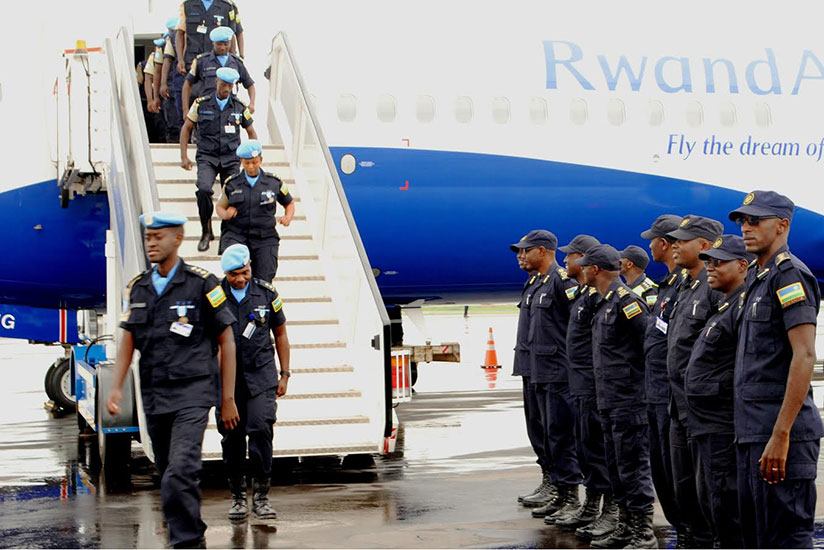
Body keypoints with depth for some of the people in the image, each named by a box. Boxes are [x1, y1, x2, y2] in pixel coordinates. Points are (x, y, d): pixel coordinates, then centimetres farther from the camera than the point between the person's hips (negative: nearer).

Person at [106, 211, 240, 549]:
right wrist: (116, 388, 1)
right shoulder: (138, 288, 11)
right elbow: (127, 342, 14)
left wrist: (228, 399, -2)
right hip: (153, 395, 5)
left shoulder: (202, 284, -4)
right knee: (169, 475, 12)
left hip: (192, 394, -5)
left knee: (180, 472, -19)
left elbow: (226, 343, -1)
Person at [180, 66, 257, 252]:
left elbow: (251, 132, 16)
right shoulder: (201, 104, 2)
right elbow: (186, 128, 11)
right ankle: (206, 232, -9)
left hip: (230, 158, 2)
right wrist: (184, 156, 4)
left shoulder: (240, 107, 5)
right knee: (204, 190, -25)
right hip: (207, 157, -1)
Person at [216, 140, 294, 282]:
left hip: (265, 237, 1)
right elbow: (220, 206, 16)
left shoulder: (274, 183, 6)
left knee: (264, 278, -9)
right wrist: (225, 214, -7)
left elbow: (289, 203, 19)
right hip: (236, 234, -1)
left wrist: (287, 218, -1)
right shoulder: (232, 184, 6)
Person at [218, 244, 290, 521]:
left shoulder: (266, 294, 4)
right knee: (232, 435, 2)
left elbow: (280, 334, 13)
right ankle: (238, 496, 14)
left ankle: (261, 495, -4)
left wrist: (285, 375, 11)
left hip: (261, 375, 0)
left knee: (260, 428, -13)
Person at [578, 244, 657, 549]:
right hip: (610, 400, 10)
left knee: (633, 467, -5)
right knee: (616, 467, 15)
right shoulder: (604, 303, 15)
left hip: (629, 401, -10)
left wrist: (648, 384, -14)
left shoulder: (626, 301, -15)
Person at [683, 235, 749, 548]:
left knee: (726, 508, -7)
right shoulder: (724, 307, 18)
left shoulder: (745, 307, -15)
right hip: (709, 427, 11)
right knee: (710, 502, 17)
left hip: (725, 427, -11)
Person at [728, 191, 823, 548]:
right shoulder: (757, 277, 18)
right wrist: (750, 432, 17)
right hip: (752, 433, 10)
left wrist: (781, 434, -23)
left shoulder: (790, 274, -11)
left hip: (780, 433, -10)